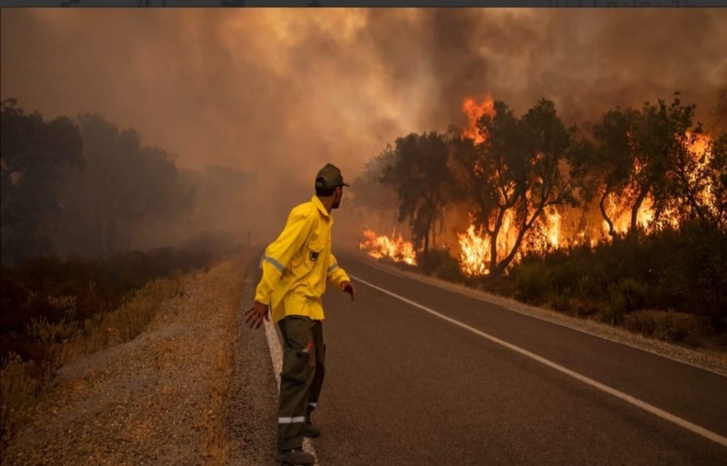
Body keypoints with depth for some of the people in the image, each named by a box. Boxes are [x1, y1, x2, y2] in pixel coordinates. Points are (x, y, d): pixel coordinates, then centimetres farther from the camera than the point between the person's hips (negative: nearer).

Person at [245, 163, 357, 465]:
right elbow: (277, 254, -24)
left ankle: (302, 420, 40)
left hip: (311, 305, 10)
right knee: (301, 367, -19)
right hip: (294, 304, -10)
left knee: (317, 366, 20)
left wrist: (342, 279, 6)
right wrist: (263, 298, -30)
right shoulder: (306, 215, -17)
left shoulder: (324, 219, 13)